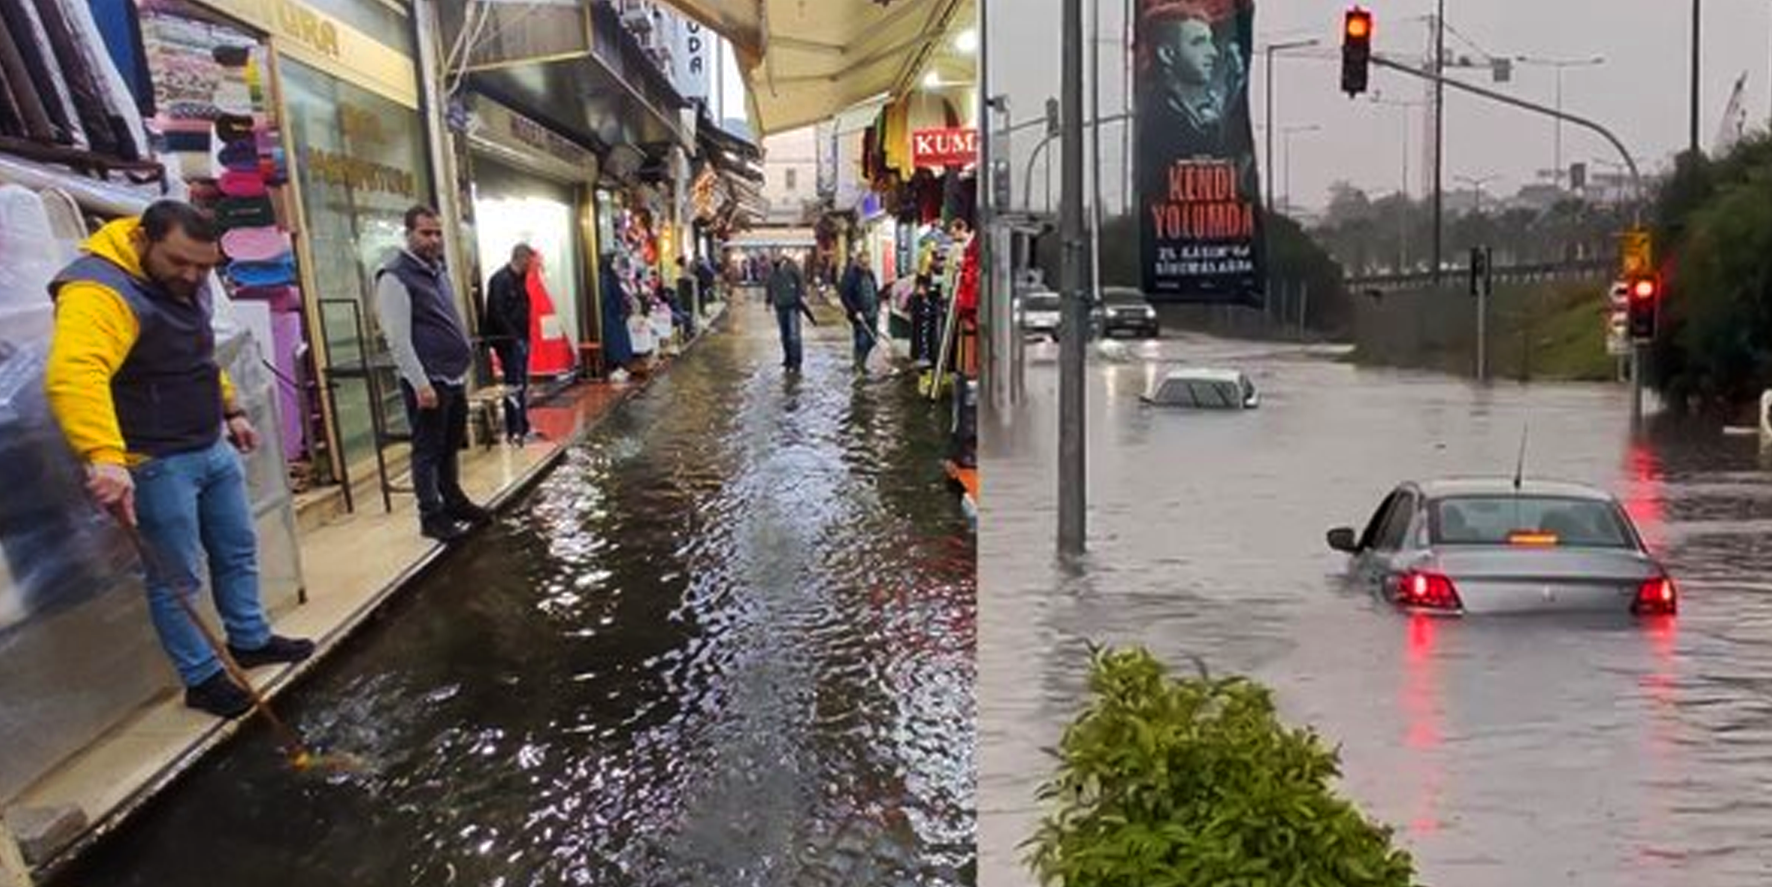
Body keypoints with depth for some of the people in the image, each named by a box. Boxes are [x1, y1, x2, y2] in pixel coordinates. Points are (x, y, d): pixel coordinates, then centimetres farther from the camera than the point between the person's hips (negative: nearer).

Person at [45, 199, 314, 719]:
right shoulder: (100, 291, -25)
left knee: (238, 551, 20)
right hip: (156, 464, -9)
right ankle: (203, 680, 17)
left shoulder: (185, 285, 6)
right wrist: (104, 456, -53)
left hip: (212, 449, 9)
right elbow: (72, 376, -41)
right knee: (177, 577, 3)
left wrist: (231, 409, 21)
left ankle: (250, 641, 37)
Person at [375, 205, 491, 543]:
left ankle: (453, 501, 31)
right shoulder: (395, 277, -12)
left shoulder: (438, 270, 15)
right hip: (428, 382, -8)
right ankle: (431, 516, 8)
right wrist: (421, 384, -20)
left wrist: (466, 362, 19)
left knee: (451, 446, 18)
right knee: (428, 451, 0)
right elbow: (398, 339, -17)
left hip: (455, 378, 8)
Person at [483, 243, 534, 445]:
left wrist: (526, 337, 9)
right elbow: (497, 313, -20)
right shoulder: (500, 279, -13)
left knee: (522, 385, 13)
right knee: (513, 386, -7)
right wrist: (514, 337, -19)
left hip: (520, 340, 9)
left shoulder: (519, 279, 14)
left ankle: (523, 428, 20)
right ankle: (513, 432, -3)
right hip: (508, 341, -9)